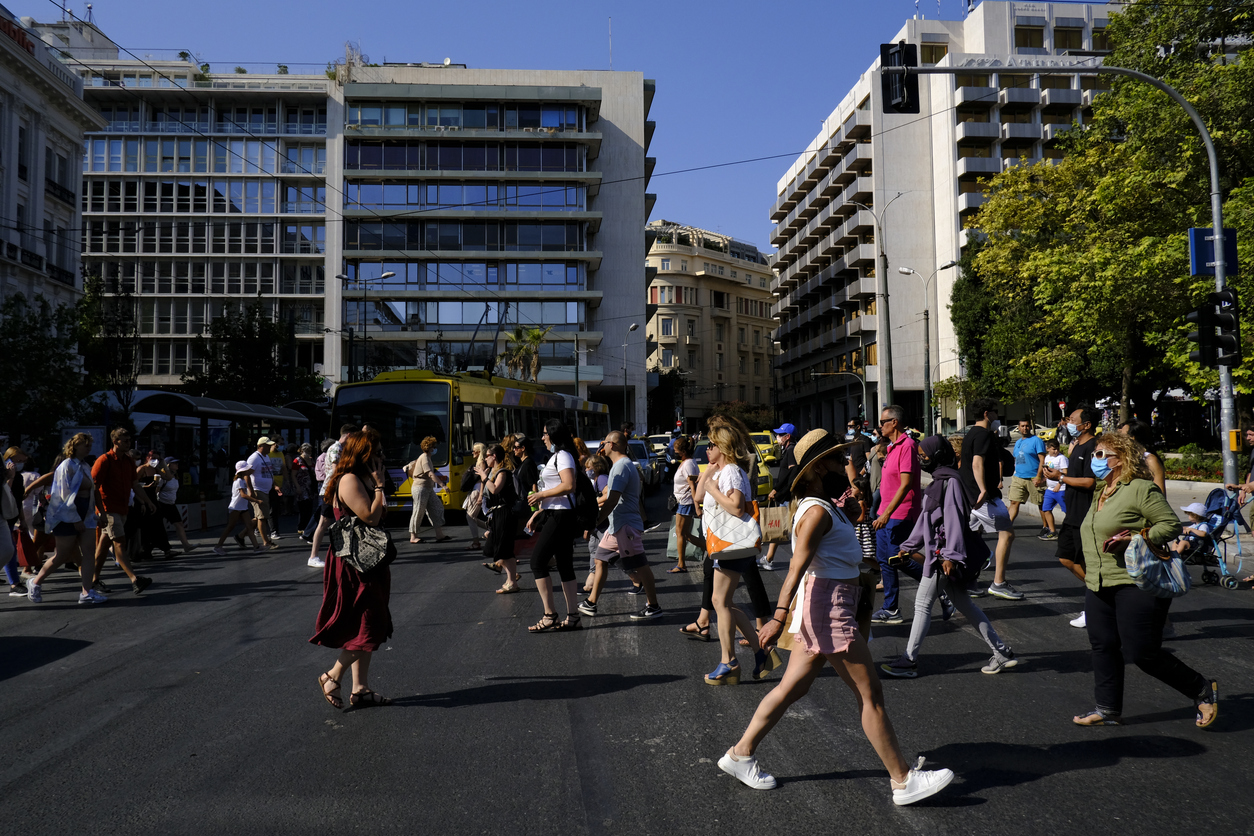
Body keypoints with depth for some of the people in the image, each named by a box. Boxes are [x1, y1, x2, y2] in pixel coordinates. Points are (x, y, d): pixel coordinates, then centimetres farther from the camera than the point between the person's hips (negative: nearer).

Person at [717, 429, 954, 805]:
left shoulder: (825, 507, 14)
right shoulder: (817, 513, -17)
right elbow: (796, 567, -26)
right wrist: (779, 617, -31)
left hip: (826, 611, 10)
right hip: (827, 610, -10)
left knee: (792, 687, 14)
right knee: (871, 695, -1)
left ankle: (740, 753, 23)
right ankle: (903, 780, 9)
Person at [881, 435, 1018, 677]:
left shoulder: (950, 481, -15)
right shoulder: (938, 482, 15)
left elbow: (954, 520, -21)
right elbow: (925, 520, 22)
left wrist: (950, 555, -26)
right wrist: (908, 547, 25)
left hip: (944, 555, -10)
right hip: (938, 553, 10)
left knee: (922, 604, -3)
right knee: (963, 604, 14)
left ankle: (909, 661, 4)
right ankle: (1001, 652, 19)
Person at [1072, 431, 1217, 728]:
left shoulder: (1141, 489, -11)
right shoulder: (1104, 494, 16)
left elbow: (1172, 525, -14)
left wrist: (1135, 539, -24)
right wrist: (1090, 572, 20)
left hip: (1137, 584, -9)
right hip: (1099, 586, 9)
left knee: (1141, 653, -6)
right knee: (1103, 647, 8)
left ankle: (1201, 690, 15)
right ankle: (1108, 709, 19)